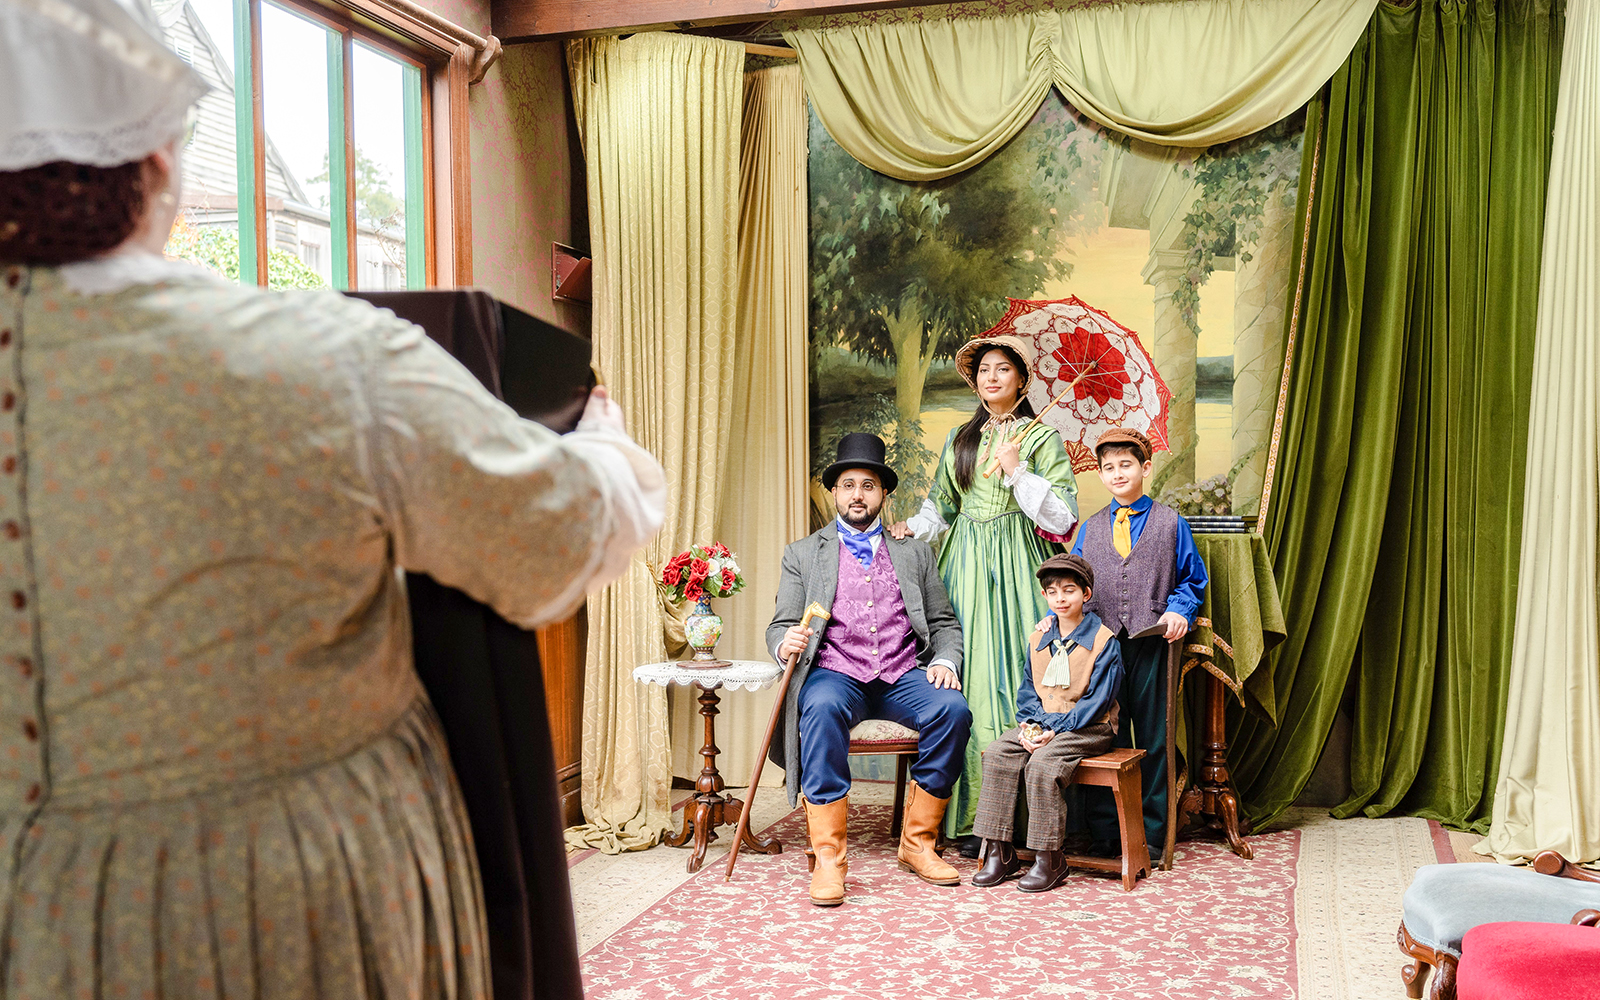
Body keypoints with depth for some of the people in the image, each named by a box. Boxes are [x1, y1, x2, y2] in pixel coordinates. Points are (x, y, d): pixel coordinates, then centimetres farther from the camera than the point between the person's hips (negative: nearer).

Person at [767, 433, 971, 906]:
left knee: (953, 709, -28)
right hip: (835, 672, -2)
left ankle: (918, 844, -13)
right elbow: (780, 626, 10)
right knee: (823, 708, -36)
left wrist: (945, 661, -3)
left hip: (903, 676, 2)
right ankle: (828, 857, -29)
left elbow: (945, 624, 18)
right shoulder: (802, 553, 16)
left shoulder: (914, 553, 21)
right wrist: (786, 644, -15)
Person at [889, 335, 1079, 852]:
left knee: (1013, 670, -9)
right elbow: (942, 505, 23)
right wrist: (912, 529, 5)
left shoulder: (1043, 437, 5)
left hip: (1014, 565, -3)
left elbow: (1062, 514, -3)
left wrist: (1016, 470, -10)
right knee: (967, 675, -3)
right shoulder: (959, 439, 17)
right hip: (965, 562, 4)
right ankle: (973, 818, 1)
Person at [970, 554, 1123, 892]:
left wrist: (1055, 730, -19)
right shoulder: (1038, 638, 12)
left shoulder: (1103, 641, -7)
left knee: (1042, 762, -31)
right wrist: (1031, 725, -6)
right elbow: (1027, 690, 14)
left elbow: (1097, 700, -12)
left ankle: (1049, 859, -19)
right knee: (996, 754, -18)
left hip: (1088, 727, -6)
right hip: (1042, 724, 6)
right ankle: (998, 851, -13)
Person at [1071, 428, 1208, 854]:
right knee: (1104, 739, 3)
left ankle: (1152, 834, 14)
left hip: (1151, 643, -2)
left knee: (1153, 739, 4)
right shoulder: (1090, 529, 15)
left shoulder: (1170, 523, 9)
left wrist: (1179, 610, -9)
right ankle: (1103, 832, 13)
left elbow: (1192, 578, 9)